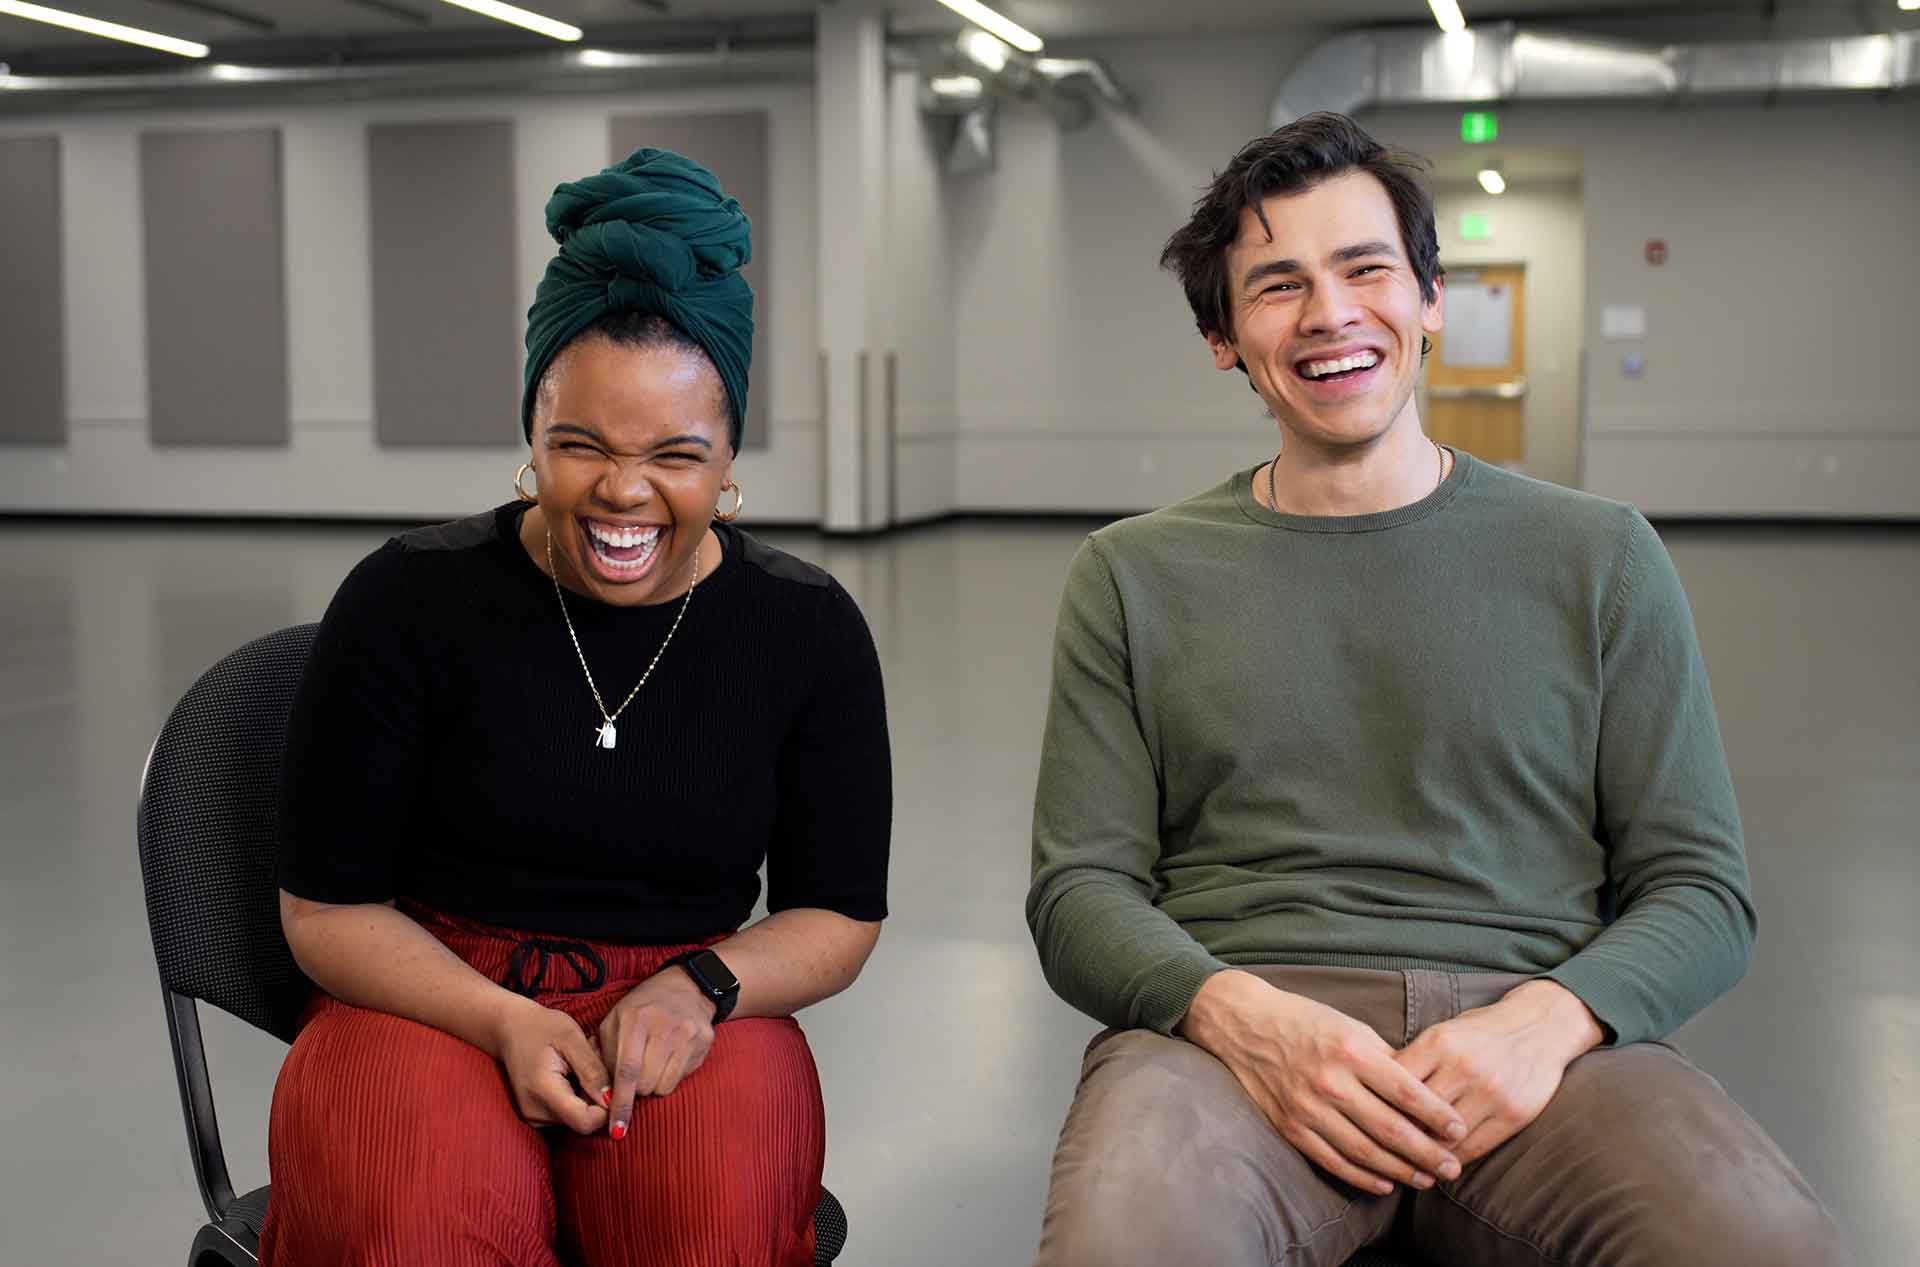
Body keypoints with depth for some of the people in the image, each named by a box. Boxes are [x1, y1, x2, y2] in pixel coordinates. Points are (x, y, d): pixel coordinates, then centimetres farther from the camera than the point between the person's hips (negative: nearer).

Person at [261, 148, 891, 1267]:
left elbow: (839, 918, 8)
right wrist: (505, 1020, -16)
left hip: (695, 1015, 1)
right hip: (432, 1001, -1)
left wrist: (697, 990, -13)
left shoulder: (809, 630, 1)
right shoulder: (408, 601, -4)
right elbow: (328, 909, 1)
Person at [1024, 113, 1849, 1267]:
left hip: (1527, 1039, 1)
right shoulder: (1134, 577, 15)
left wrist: (1545, 1019, -11)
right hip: (1232, 1029, -1)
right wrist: (1238, 1013, -13)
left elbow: (1702, 890, 11)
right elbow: (1081, 891, 9)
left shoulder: (1599, 557, 14)